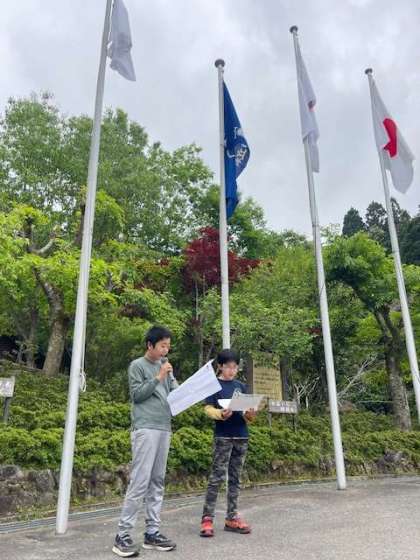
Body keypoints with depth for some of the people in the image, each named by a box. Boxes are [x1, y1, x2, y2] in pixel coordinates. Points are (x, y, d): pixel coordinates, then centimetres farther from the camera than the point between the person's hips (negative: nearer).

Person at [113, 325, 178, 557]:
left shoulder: (165, 366, 16)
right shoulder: (137, 366, -1)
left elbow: (174, 392, 16)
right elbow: (137, 395, -8)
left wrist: (174, 381, -4)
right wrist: (158, 378, -11)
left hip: (164, 428, 7)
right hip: (145, 429, -6)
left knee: (157, 482, 9)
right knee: (140, 482, -8)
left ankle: (152, 532, 17)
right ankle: (122, 535, 0)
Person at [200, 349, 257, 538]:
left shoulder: (241, 386, 12)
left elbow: (247, 410, 12)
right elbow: (208, 409, -7)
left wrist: (250, 414, -11)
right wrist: (220, 414, -26)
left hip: (241, 436, 5)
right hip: (223, 436, -5)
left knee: (235, 478, 10)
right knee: (217, 477, -5)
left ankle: (232, 517, 19)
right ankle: (207, 518, 2)